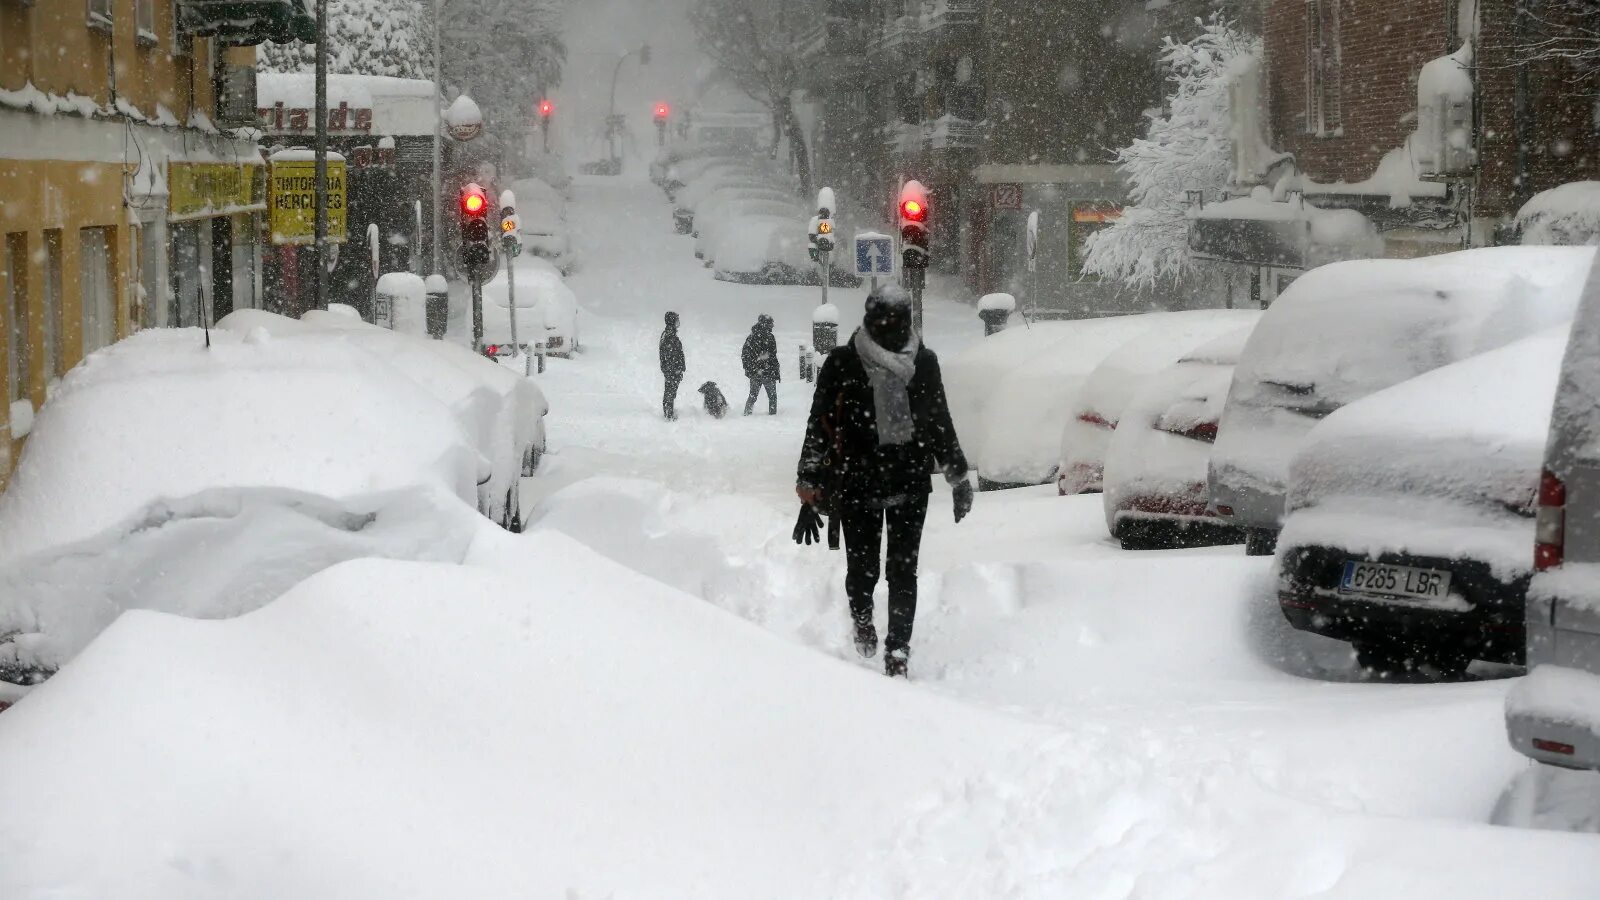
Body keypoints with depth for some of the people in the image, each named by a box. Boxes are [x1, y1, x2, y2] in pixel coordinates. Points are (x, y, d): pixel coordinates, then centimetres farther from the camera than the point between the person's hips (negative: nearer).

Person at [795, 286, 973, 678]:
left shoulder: (924, 363, 7)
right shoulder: (843, 364, -3)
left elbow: (941, 424, 17)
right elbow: (820, 424, 0)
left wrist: (958, 476, 19)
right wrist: (810, 479, -5)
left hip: (911, 483, 2)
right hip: (857, 482, -2)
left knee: (904, 570, 0)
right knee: (863, 567, 0)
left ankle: (897, 648, 7)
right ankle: (862, 619, 32)